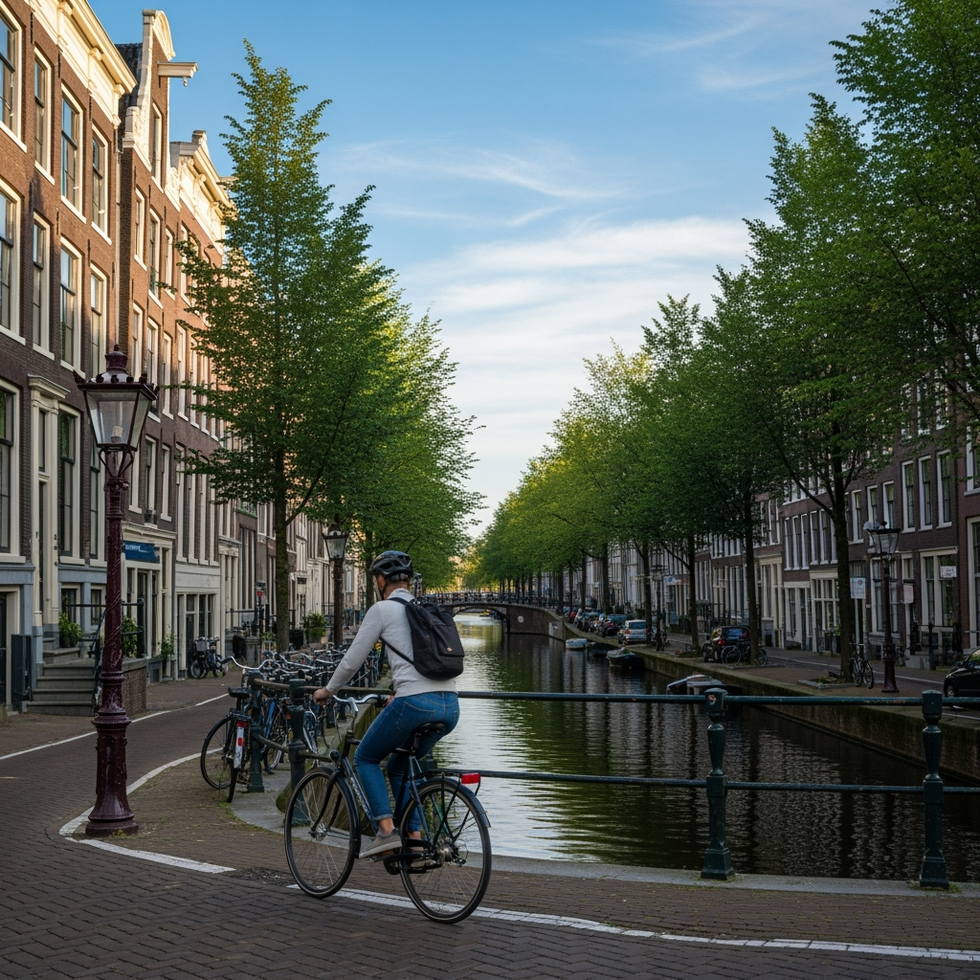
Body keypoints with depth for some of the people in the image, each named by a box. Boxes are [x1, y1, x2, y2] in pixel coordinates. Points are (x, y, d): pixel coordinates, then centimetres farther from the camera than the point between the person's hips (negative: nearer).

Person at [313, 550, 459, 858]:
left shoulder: (382, 609, 2)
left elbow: (352, 661, 5)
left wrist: (328, 690, 23)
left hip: (414, 704, -7)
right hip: (450, 706, 7)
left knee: (365, 758, 16)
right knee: (399, 767, 27)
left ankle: (387, 830, 1)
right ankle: (415, 838, 17)